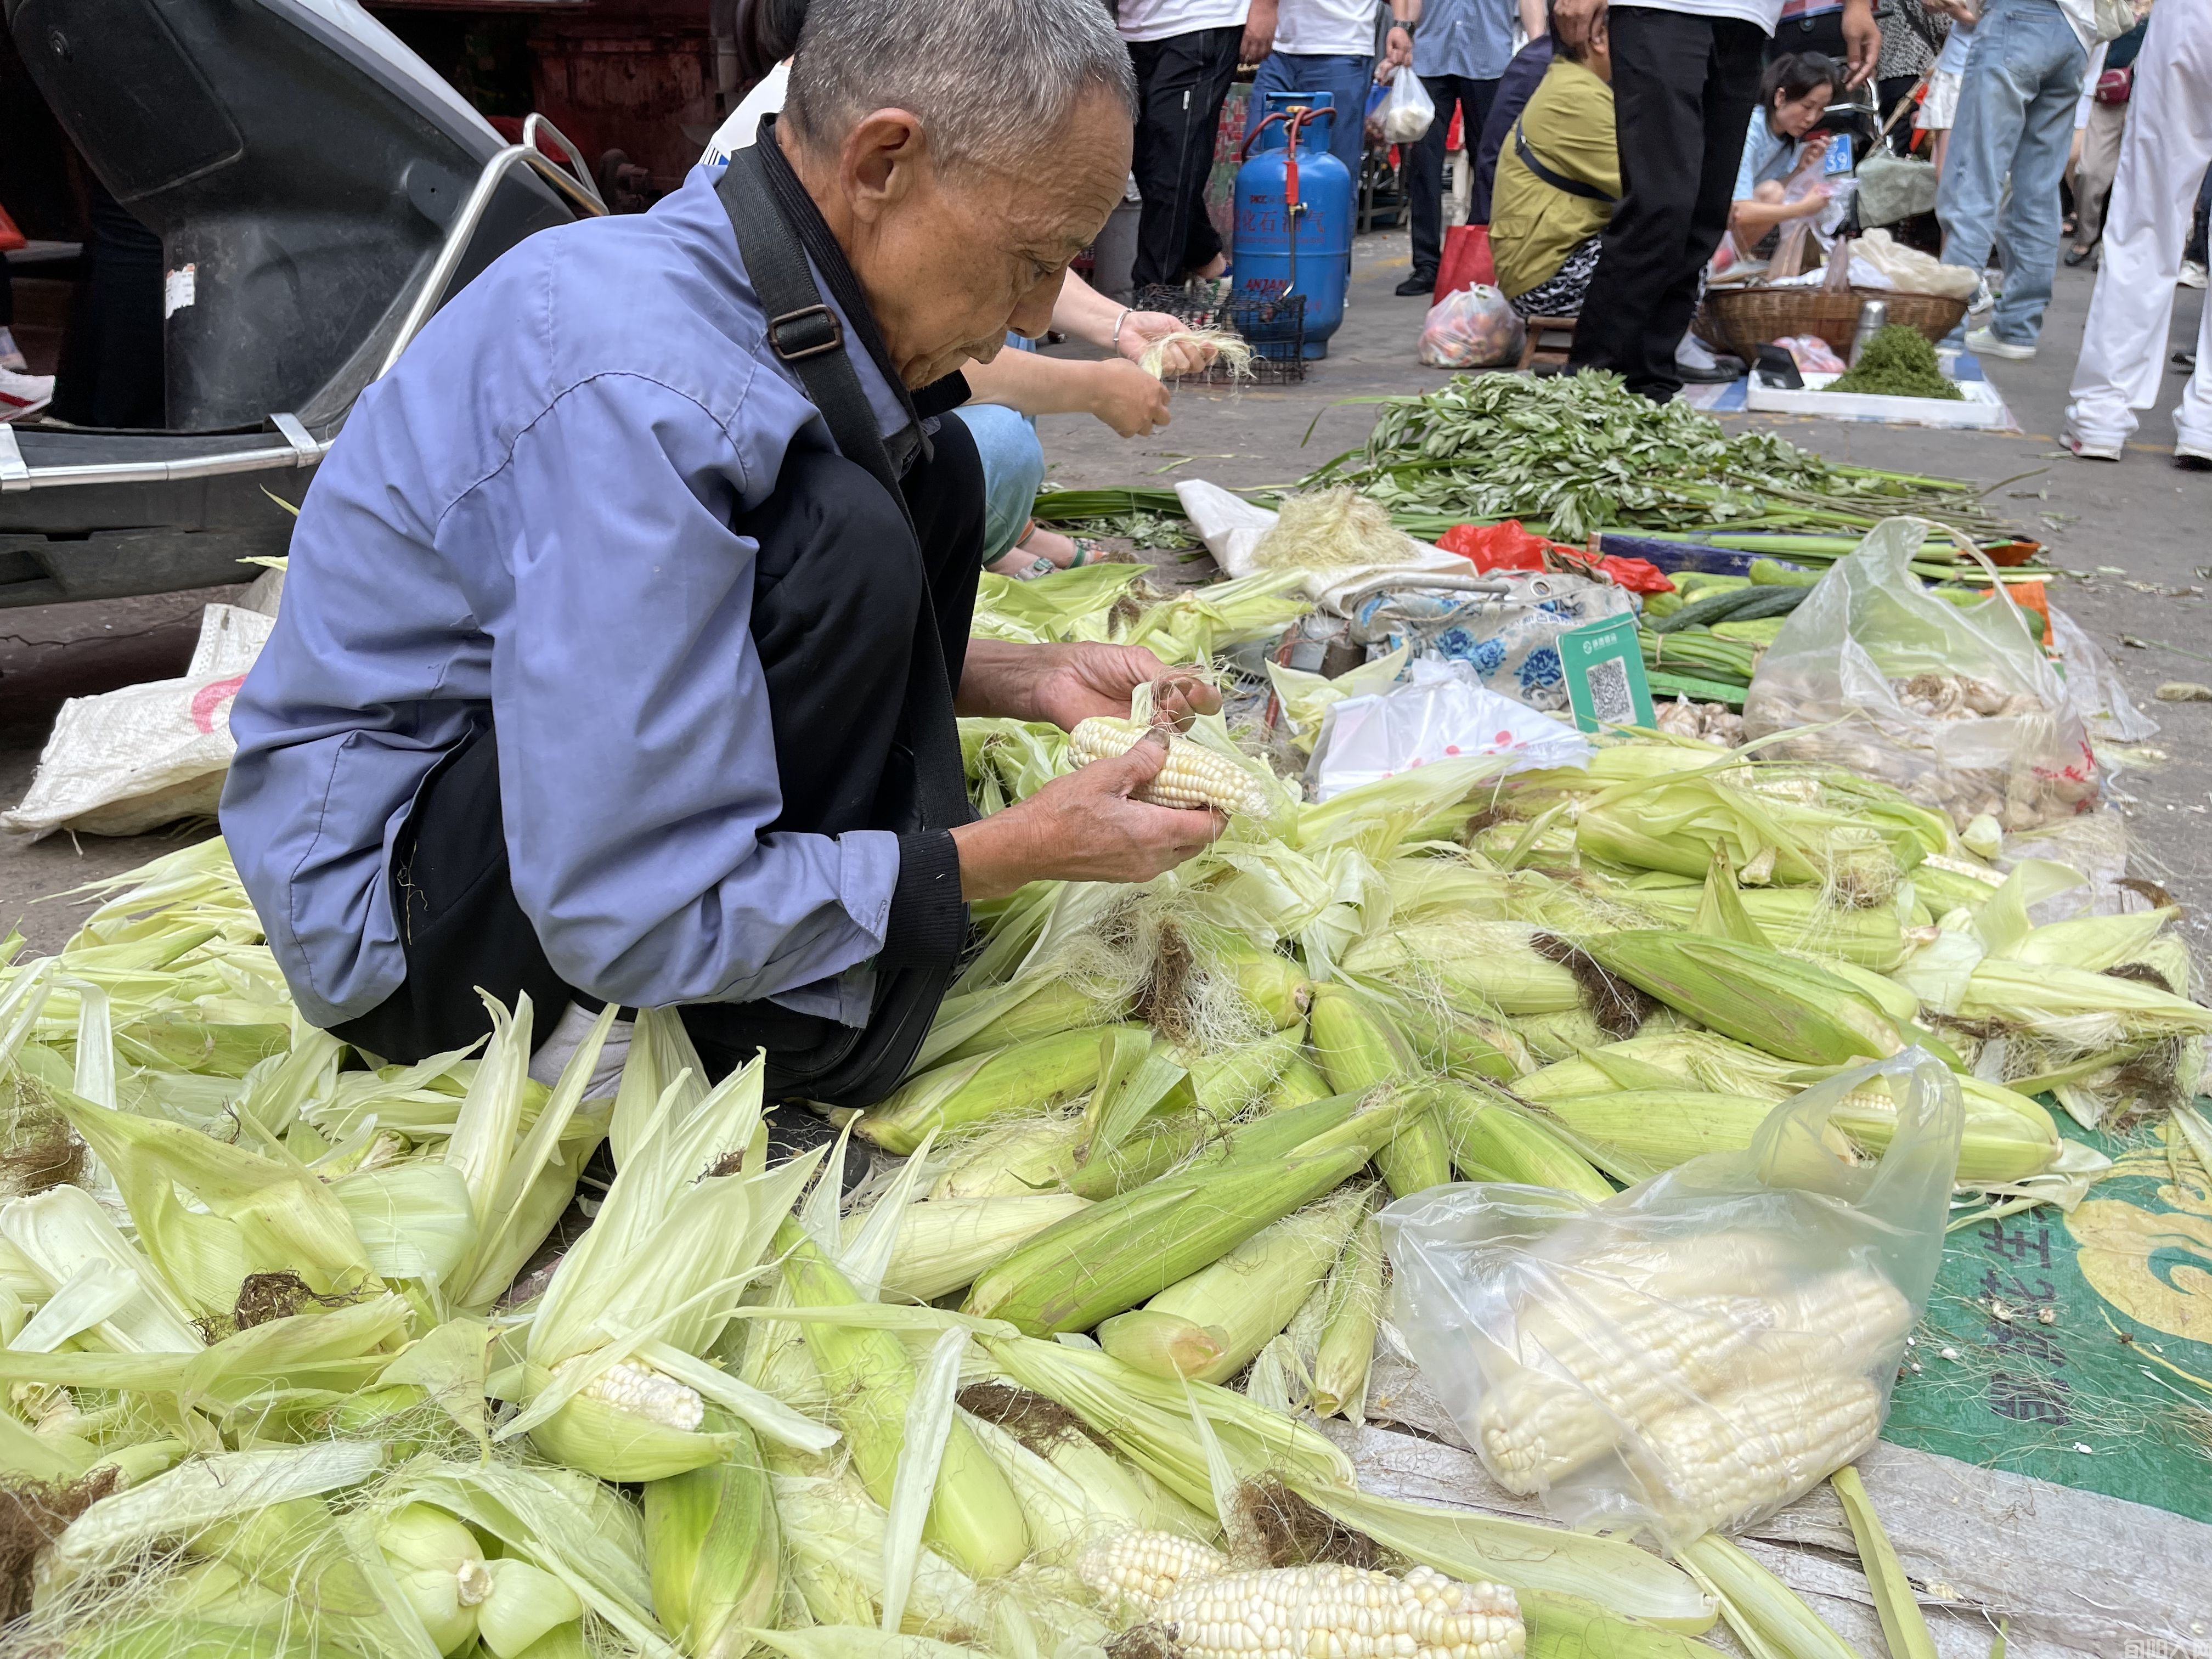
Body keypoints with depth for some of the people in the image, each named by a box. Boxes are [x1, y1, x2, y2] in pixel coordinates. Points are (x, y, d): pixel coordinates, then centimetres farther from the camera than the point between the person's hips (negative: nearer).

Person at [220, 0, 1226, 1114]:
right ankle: (789, 1053, -11)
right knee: (841, 542, -29)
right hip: (386, 910, -9)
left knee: (926, 467, 2)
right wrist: (1017, 852, -22)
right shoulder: (638, 384, -31)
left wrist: (1031, 681, 2)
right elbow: (625, 916, -31)